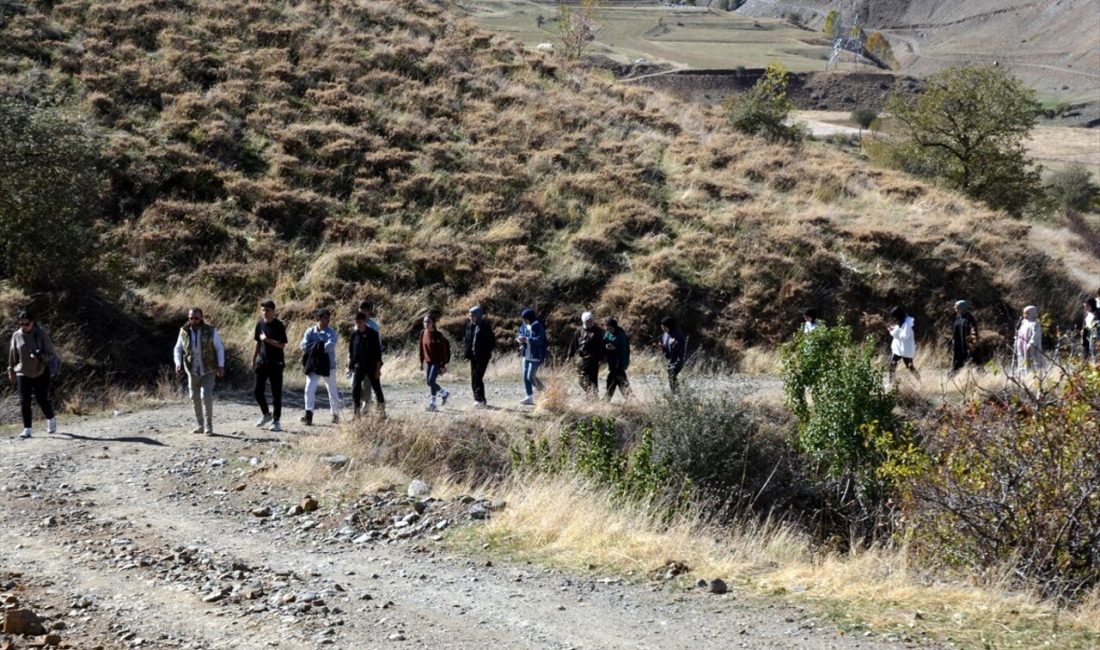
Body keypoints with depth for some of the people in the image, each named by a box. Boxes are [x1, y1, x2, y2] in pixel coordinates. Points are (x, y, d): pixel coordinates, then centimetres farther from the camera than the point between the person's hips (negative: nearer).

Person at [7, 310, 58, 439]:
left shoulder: (41, 334, -8)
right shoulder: (16, 335, 0)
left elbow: (51, 353, -6)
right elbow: (13, 355, 12)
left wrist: (40, 356, -25)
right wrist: (11, 370, 16)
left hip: (41, 373, -2)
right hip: (23, 374, 2)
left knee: (42, 399, 1)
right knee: (24, 401, -4)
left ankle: (51, 419, 29)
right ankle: (27, 429, 0)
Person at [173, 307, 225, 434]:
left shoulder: (211, 330, -9)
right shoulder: (184, 332, -2)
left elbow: (219, 348, -2)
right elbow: (178, 349, 7)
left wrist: (221, 366, -10)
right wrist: (178, 363, -10)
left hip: (209, 371, -4)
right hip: (193, 371, 4)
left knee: (206, 396, -15)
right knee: (195, 397, 8)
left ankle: (208, 426, -7)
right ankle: (200, 425, 20)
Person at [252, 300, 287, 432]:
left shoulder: (279, 325, -9)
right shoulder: (260, 324, 6)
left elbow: (282, 345, -15)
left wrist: (267, 339, -21)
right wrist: (253, 360, 16)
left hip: (276, 363, -5)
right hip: (262, 362, 5)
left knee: (276, 393, -1)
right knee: (257, 390, 3)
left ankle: (276, 421, 5)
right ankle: (266, 414, 24)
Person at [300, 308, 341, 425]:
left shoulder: (331, 332, -6)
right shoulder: (310, 332, 1)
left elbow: (330, 346, -21)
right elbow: (303, 345, -10)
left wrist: (313, 347, -16)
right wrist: (320, 347, -16)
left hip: (328, 365, -1)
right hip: (313, 365, 1)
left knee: (332, 391, 12)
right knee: (309, 388, -14)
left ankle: (335, 413, 30)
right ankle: (308, 413, -15)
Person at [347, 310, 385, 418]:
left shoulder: (373, 334, -9)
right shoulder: (354, 334, 1)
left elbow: (378, 352, -8)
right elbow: (350, 350, 9)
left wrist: (378, 368, -10)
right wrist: (350, 365, 6)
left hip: (371, 366, -2)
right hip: (358, 366, 2)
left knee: (377, 388, 6)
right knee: (355, 389, -7)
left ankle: (382, 410, 20)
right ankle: (357, 412, -1)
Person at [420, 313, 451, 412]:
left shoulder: (438, 335, -15)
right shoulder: (423, 334, 3)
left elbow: (443, 351, -13)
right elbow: (422, 348, 12)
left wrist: (443, 365, -15)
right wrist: (421, 362, 11)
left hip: (437, 362, -7)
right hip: (428, 362, 7)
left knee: (431, 381, -17)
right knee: (429, 382, 10)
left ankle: (432, 403, -5)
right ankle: (445, 393, 33)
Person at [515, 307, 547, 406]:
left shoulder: (538, 326, -17)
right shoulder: (524, 325, 6)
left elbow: (539, 340, -26)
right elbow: (519, 334, 19)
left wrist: (526, 339, -29)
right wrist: (519, 338, -5)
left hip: (535, 356, -8)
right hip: (526, 355, 8)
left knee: (531, 376, -9)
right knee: (525, 377, 8)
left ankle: (542, 391, 14)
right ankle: (529, 398, 19)